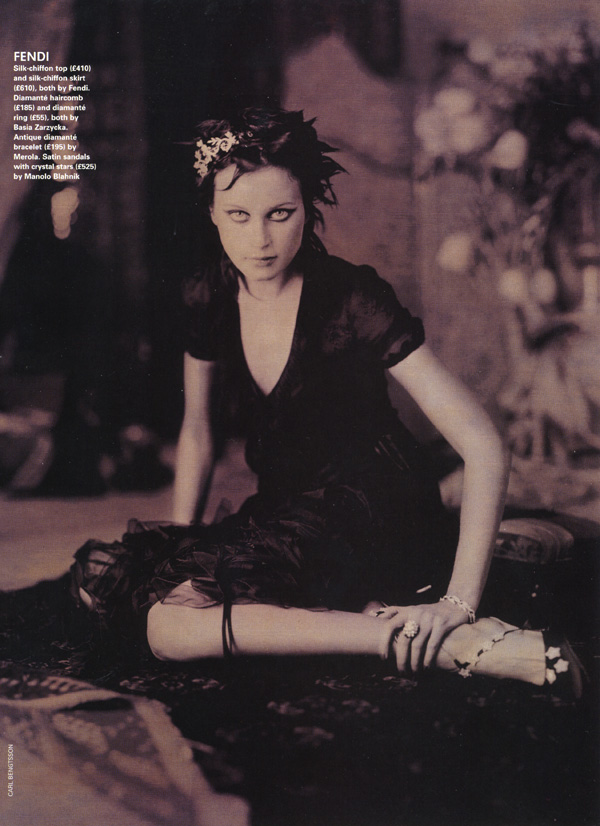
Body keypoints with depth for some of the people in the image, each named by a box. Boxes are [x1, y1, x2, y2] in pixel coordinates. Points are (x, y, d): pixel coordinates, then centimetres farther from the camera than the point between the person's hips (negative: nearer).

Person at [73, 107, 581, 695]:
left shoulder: (353, 301, -18)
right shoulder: (208, 301, -1)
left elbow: (485, 449, -22)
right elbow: (197, 429, 16)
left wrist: (459, 603, -28)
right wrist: (177, 546, 7)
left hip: (375, 524, -7)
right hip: (286, 510, 7)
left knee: (173, 629, -26)